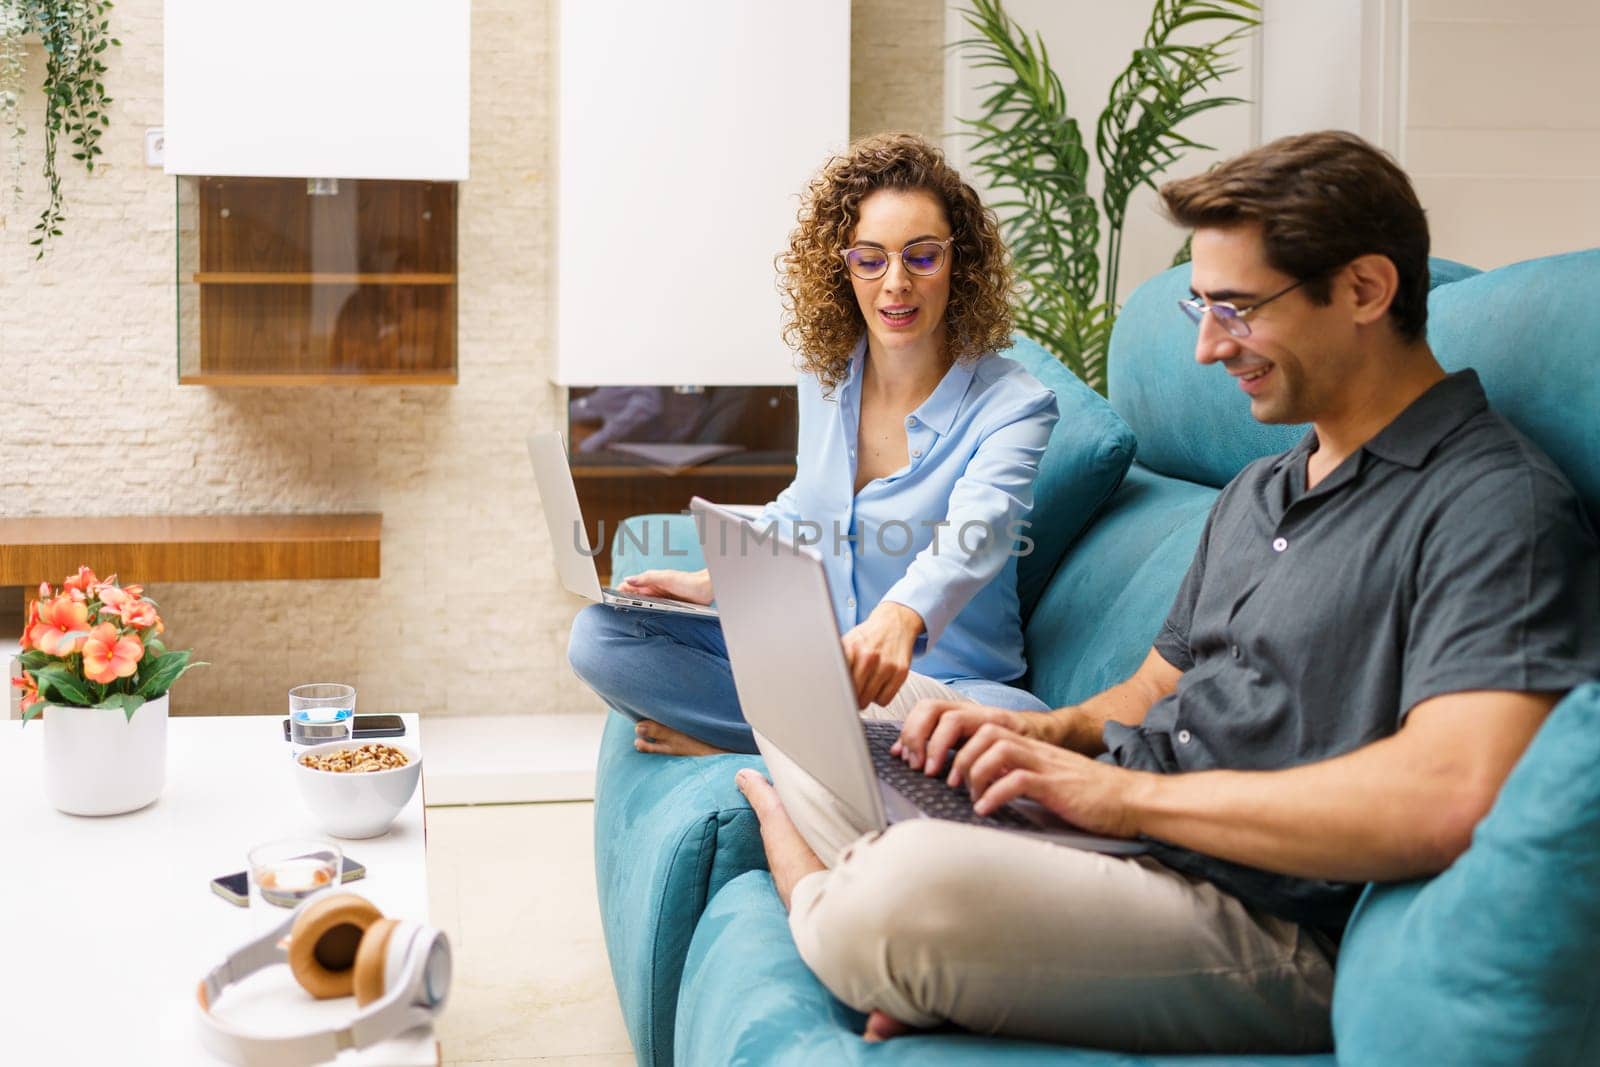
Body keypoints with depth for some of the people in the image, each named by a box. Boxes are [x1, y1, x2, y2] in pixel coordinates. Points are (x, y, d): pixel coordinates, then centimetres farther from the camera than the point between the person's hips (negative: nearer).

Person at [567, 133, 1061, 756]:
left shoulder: (1011, 405, -14)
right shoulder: (825, 377, 5)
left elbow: (973, 536, -34)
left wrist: (899, 618, -56)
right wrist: (719, 581, 5)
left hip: (948, 679, -4)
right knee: (600, 634, -10)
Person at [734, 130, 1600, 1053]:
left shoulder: (1497, 508, -13)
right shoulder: (1257, 493, 19)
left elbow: (1452, 800, -28)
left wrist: (1129, 791, -21)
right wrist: (1045, 733, 1)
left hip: (1275, 935, -9)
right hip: (1121, 833, 10)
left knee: (908, 885, -34)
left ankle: (821, 896, 0)